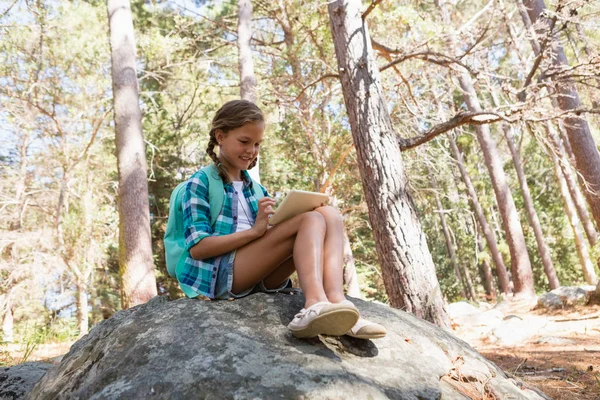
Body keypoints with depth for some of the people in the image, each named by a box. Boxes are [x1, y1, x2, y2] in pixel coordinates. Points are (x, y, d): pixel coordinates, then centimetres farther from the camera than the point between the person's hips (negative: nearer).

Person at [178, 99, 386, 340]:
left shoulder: (256, 189, 23)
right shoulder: (200, 182, 3)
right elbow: (197, 247, -9)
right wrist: (254, 230, -19)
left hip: (263, 276, 6)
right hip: (222, 274, -6)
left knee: (330, 215, -13)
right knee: (311, 220, -22)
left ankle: (335, 302, -34)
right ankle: (316, 303, -45)